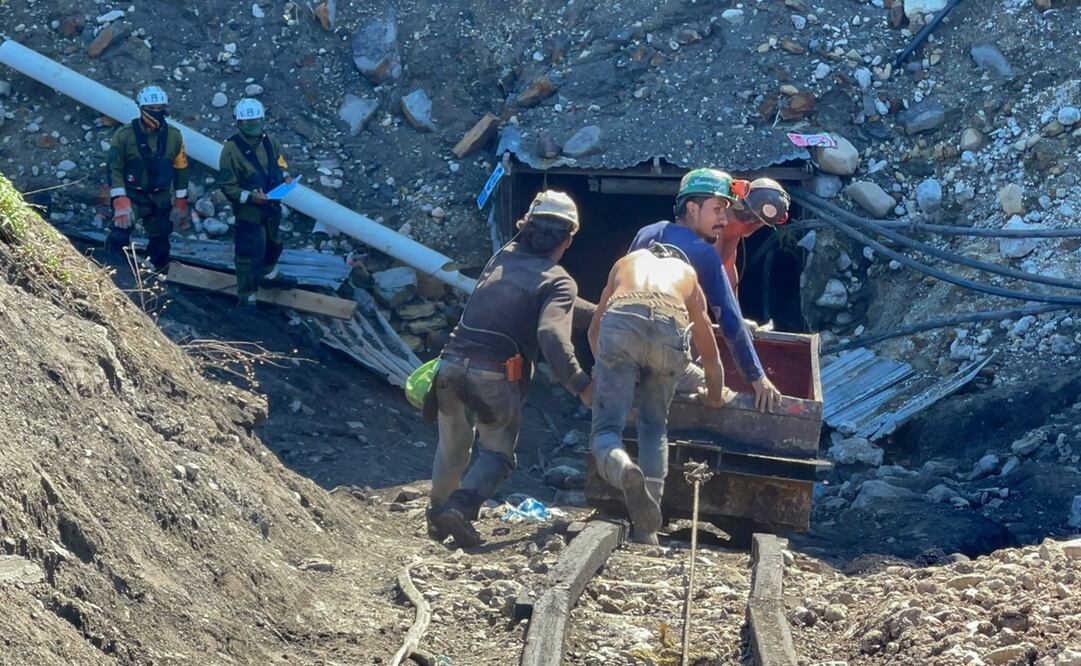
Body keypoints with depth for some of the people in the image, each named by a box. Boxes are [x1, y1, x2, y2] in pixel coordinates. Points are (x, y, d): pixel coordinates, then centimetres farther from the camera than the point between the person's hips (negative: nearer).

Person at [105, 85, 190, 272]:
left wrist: (181, 204, 6)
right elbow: (114, 169, -10)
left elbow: (181, 169, 7)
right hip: (131, 196, -3)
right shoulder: (125, 135, -11)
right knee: (118, 238, -21)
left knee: (160, 245, 7)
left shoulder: (174, 136, -1)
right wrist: (120, 203, -19)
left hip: (160, 199, 3)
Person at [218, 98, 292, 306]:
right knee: (249, 253, 0)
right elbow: (228, 187, -19)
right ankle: (246, 295, 16)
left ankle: (269, 273, 56)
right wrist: (249, 196, -32)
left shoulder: (270, 142, -6)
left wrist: (285, 178, -10)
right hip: (248, 210, -6)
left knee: (273, 243, 28)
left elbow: (281, 165, 11)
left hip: (272, 206, 6)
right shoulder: (231, 149, -22)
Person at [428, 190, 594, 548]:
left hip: (452, 364, 5)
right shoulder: (558, 281, -4)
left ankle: (437, 513, 38)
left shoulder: (503, 257, 15)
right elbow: (551, 334, -21)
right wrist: (582, 387, -22)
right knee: (498, 452, 11)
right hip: (495, 375, -5)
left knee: (452, 447, 25)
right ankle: (461, 506, -13)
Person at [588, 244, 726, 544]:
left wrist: (604, 369, 65)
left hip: (621, 320, -1)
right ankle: (647, 529, 9)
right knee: (655, 426, 20)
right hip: (670, 331, 1)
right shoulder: (688, 274, 38)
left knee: (606, 428, 3)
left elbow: (594, 331, 48)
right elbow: (710, 353, 44)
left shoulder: (626, 262, 39)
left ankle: (623, 469, -34)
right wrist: (715, 395, 61)